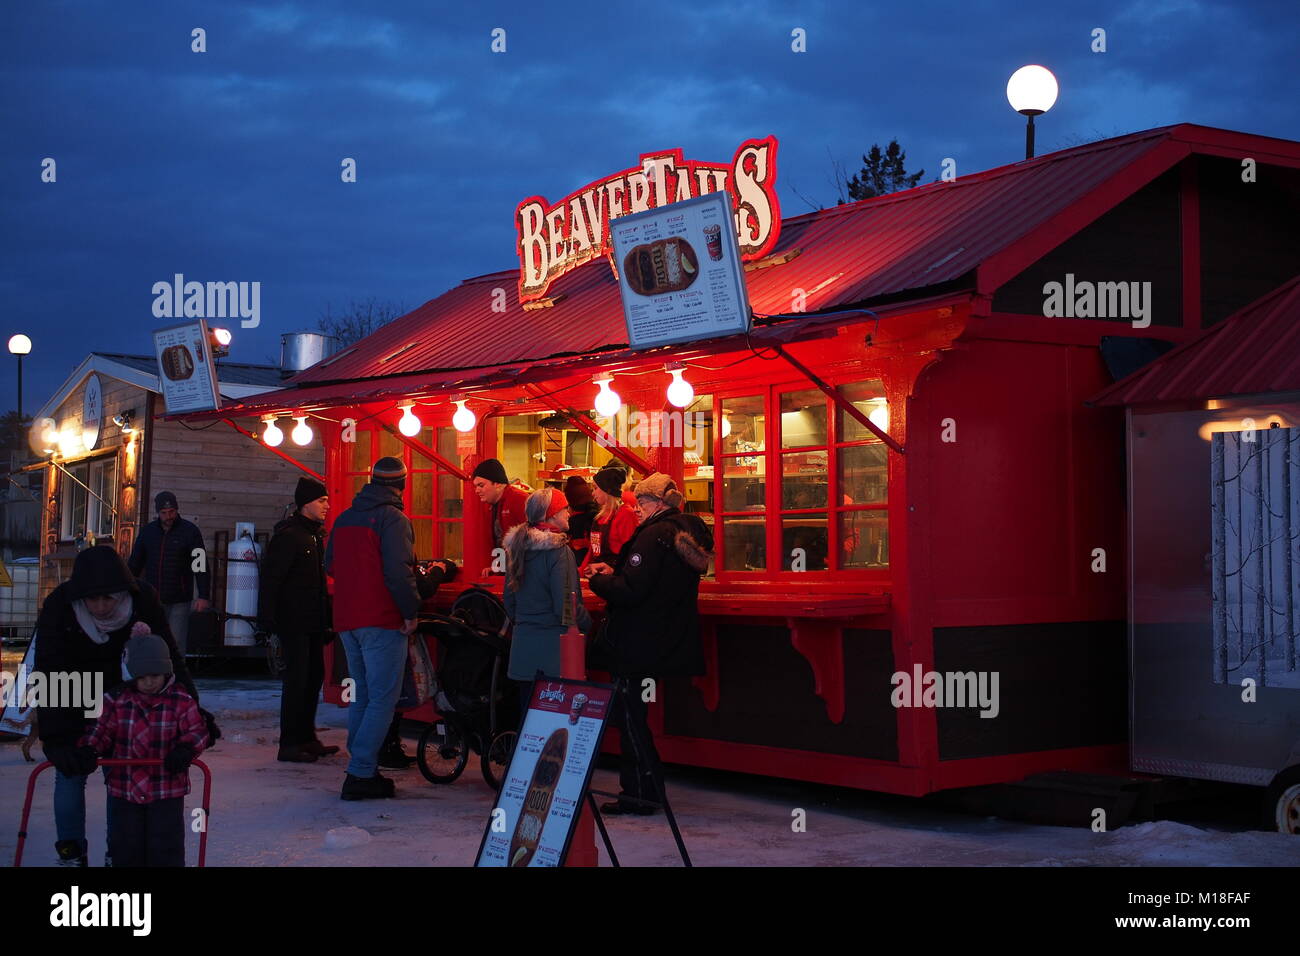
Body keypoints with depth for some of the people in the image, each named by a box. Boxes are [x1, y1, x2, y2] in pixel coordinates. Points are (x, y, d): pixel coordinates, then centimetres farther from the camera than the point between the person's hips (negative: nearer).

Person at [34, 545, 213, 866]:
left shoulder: (144, 600, -26)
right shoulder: (57, 608, -31)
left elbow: (169, 659, -21)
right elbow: (51, 675, -33)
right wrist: (57, 737, -41)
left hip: (117, 690, 1)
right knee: (70, 773, -4)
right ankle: (71, 852, 8)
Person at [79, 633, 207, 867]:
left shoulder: (182, 701, -6)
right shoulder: (117, 700, -2)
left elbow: (197, 731, -6)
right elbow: (103, 731, 3)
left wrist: (185, 748, -25)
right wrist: (90, 749, -15)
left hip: (168, 789, -2)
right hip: (125, 788, 2)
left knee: (166, 845, 1)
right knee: (126, 845, 10)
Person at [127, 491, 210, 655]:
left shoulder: (190, 531, -3)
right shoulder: (148, 531, 8)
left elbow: (201, 565, -6)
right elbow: (134, 563, 15)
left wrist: (203, 597, -13)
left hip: (179, 602, -3)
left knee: (177, 644, -3)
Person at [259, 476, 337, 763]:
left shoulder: (315, 535, 16)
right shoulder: (288, 535, -12)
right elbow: (270, 578, -17)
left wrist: (326, 619, 20)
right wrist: (268, 618, -22)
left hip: (313, 623, 9)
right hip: (294, 622, -9)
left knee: (314, 677, 13)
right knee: (297, 680, -7)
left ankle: (306, 737, 23)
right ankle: (289, 744, -3)